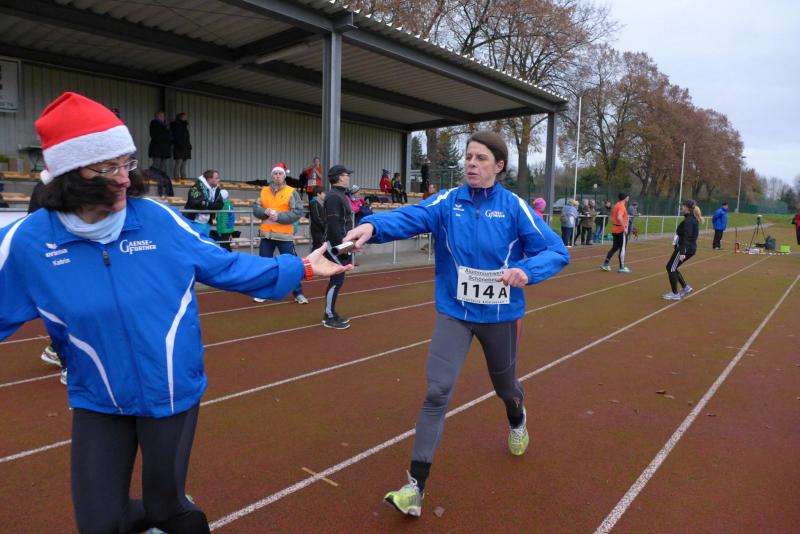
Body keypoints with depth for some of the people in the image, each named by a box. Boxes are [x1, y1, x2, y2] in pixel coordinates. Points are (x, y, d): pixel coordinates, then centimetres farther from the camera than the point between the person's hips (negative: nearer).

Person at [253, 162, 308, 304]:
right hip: (266, 234, 4)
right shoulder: (264, 191, 9)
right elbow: (255, 209, 6)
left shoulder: (292, 192, -3)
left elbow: (297, 213, -11)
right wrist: (266, 212, -15)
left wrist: (279, 216, -18)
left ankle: (298, 293, 12)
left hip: (285, 235, -4)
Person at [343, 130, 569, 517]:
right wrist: (373, 226, -45)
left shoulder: (514, 207, -9)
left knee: (504, 385, 22)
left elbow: (557, 252, -10)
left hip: (500, 315, 0)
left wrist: (527, 271, -31)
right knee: (437, 392, -10)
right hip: (454, 312, 0)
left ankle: (517, 421, 60)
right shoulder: (447, 202, -7)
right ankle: (415, 486, 1)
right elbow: (410, 217, -25)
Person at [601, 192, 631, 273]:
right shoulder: (622, 206, -15)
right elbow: (619, 217, -29)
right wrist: (624, 228, -25)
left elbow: (612, 216, 19)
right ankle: (622, 267, 4)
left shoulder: (616, 205, 13)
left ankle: (605, 264, 10)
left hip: (615, 230, 9)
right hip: (621, 230, -9)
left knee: (615, 247, 15)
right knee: (622, 249, -1)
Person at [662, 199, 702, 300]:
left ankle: (675, 294, 4)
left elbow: (686, 237, -24)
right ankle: (685, 287, 17)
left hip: (685, 248, -9)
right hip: (691, 248, 10)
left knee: (671, 268, -1)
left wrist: (682, 252, -28)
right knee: (671, 268, 16)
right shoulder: (693, 219, 13)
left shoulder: (688, 220, -17)